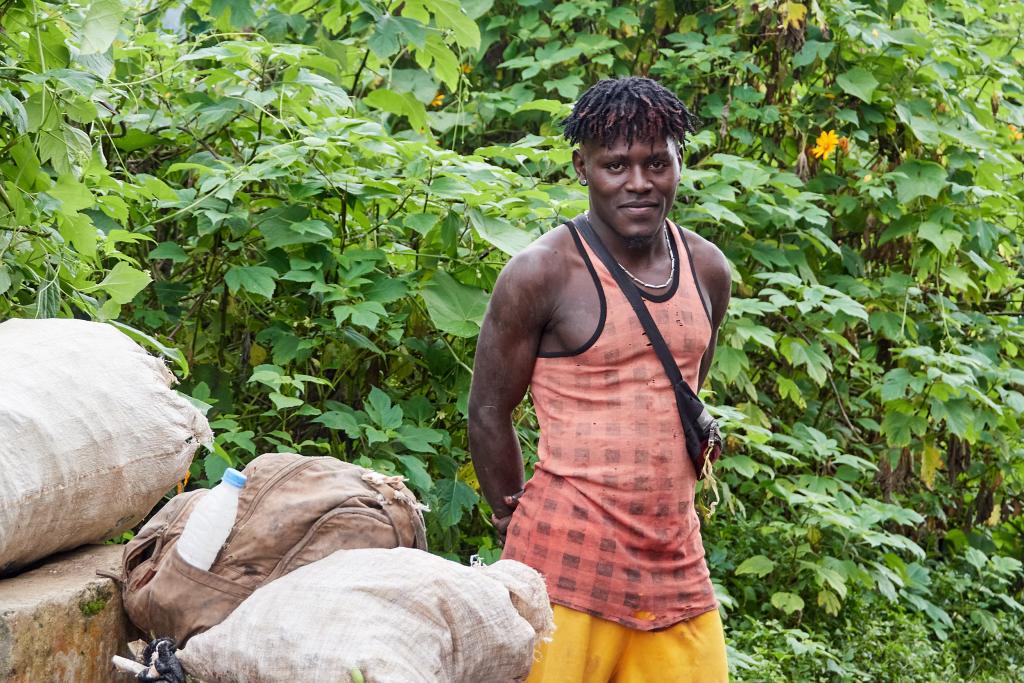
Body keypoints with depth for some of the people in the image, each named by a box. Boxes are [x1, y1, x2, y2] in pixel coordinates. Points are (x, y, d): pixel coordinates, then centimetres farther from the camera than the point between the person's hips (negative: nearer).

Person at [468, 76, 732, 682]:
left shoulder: (708, 272, 9)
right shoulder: (545, 272, -8)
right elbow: (488, 412, -1)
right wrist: (519, 521, 5)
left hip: (675, 563, 5)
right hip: (571, 559, -5)